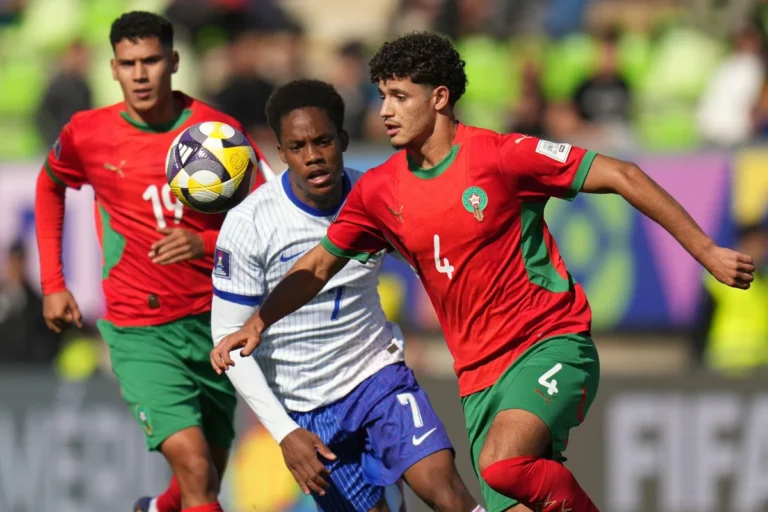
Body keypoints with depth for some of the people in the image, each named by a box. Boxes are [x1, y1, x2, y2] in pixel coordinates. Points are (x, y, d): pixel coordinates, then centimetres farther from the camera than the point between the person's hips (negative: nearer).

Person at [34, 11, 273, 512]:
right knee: (195, 469, -20)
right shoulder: (87, 135, -5)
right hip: (140, 333, -2)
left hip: (213, 320, 2)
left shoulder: (218, 130, -7)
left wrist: (206, 244, -25)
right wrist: (53, 283, 13)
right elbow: (50, 187, 17)